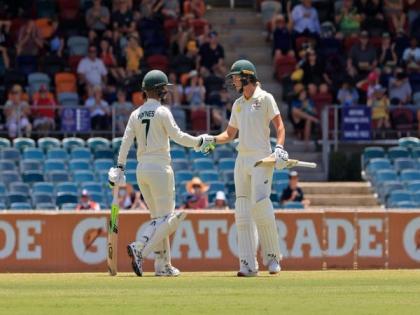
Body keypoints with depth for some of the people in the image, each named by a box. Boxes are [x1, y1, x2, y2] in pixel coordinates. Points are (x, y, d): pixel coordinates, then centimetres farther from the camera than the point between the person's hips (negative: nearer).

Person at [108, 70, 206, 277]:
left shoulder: (136, 114, 10)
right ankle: (139, 249, -25)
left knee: (157, 218, 12)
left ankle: (163, 265, 7)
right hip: (159, 168, -7)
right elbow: (177, 136, -10)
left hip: (141, 169, 7)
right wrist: (199, 141, 4)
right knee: (166, 217, -5)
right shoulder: (162, 112, -7)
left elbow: (126, 141, 4)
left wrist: (120, 167, 3)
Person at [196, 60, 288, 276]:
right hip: (242, 159, 7)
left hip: (261, 159, -7)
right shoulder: (238, 104, 19)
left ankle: (272, 256, -6)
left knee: (261, 205, -17)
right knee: (243, 211, 0)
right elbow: (230, 134, 23)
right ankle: (249, 265, -1)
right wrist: (212, 140, 5)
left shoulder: (265, 98, -1)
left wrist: (279, 148, -21)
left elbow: (279, 125, -6)